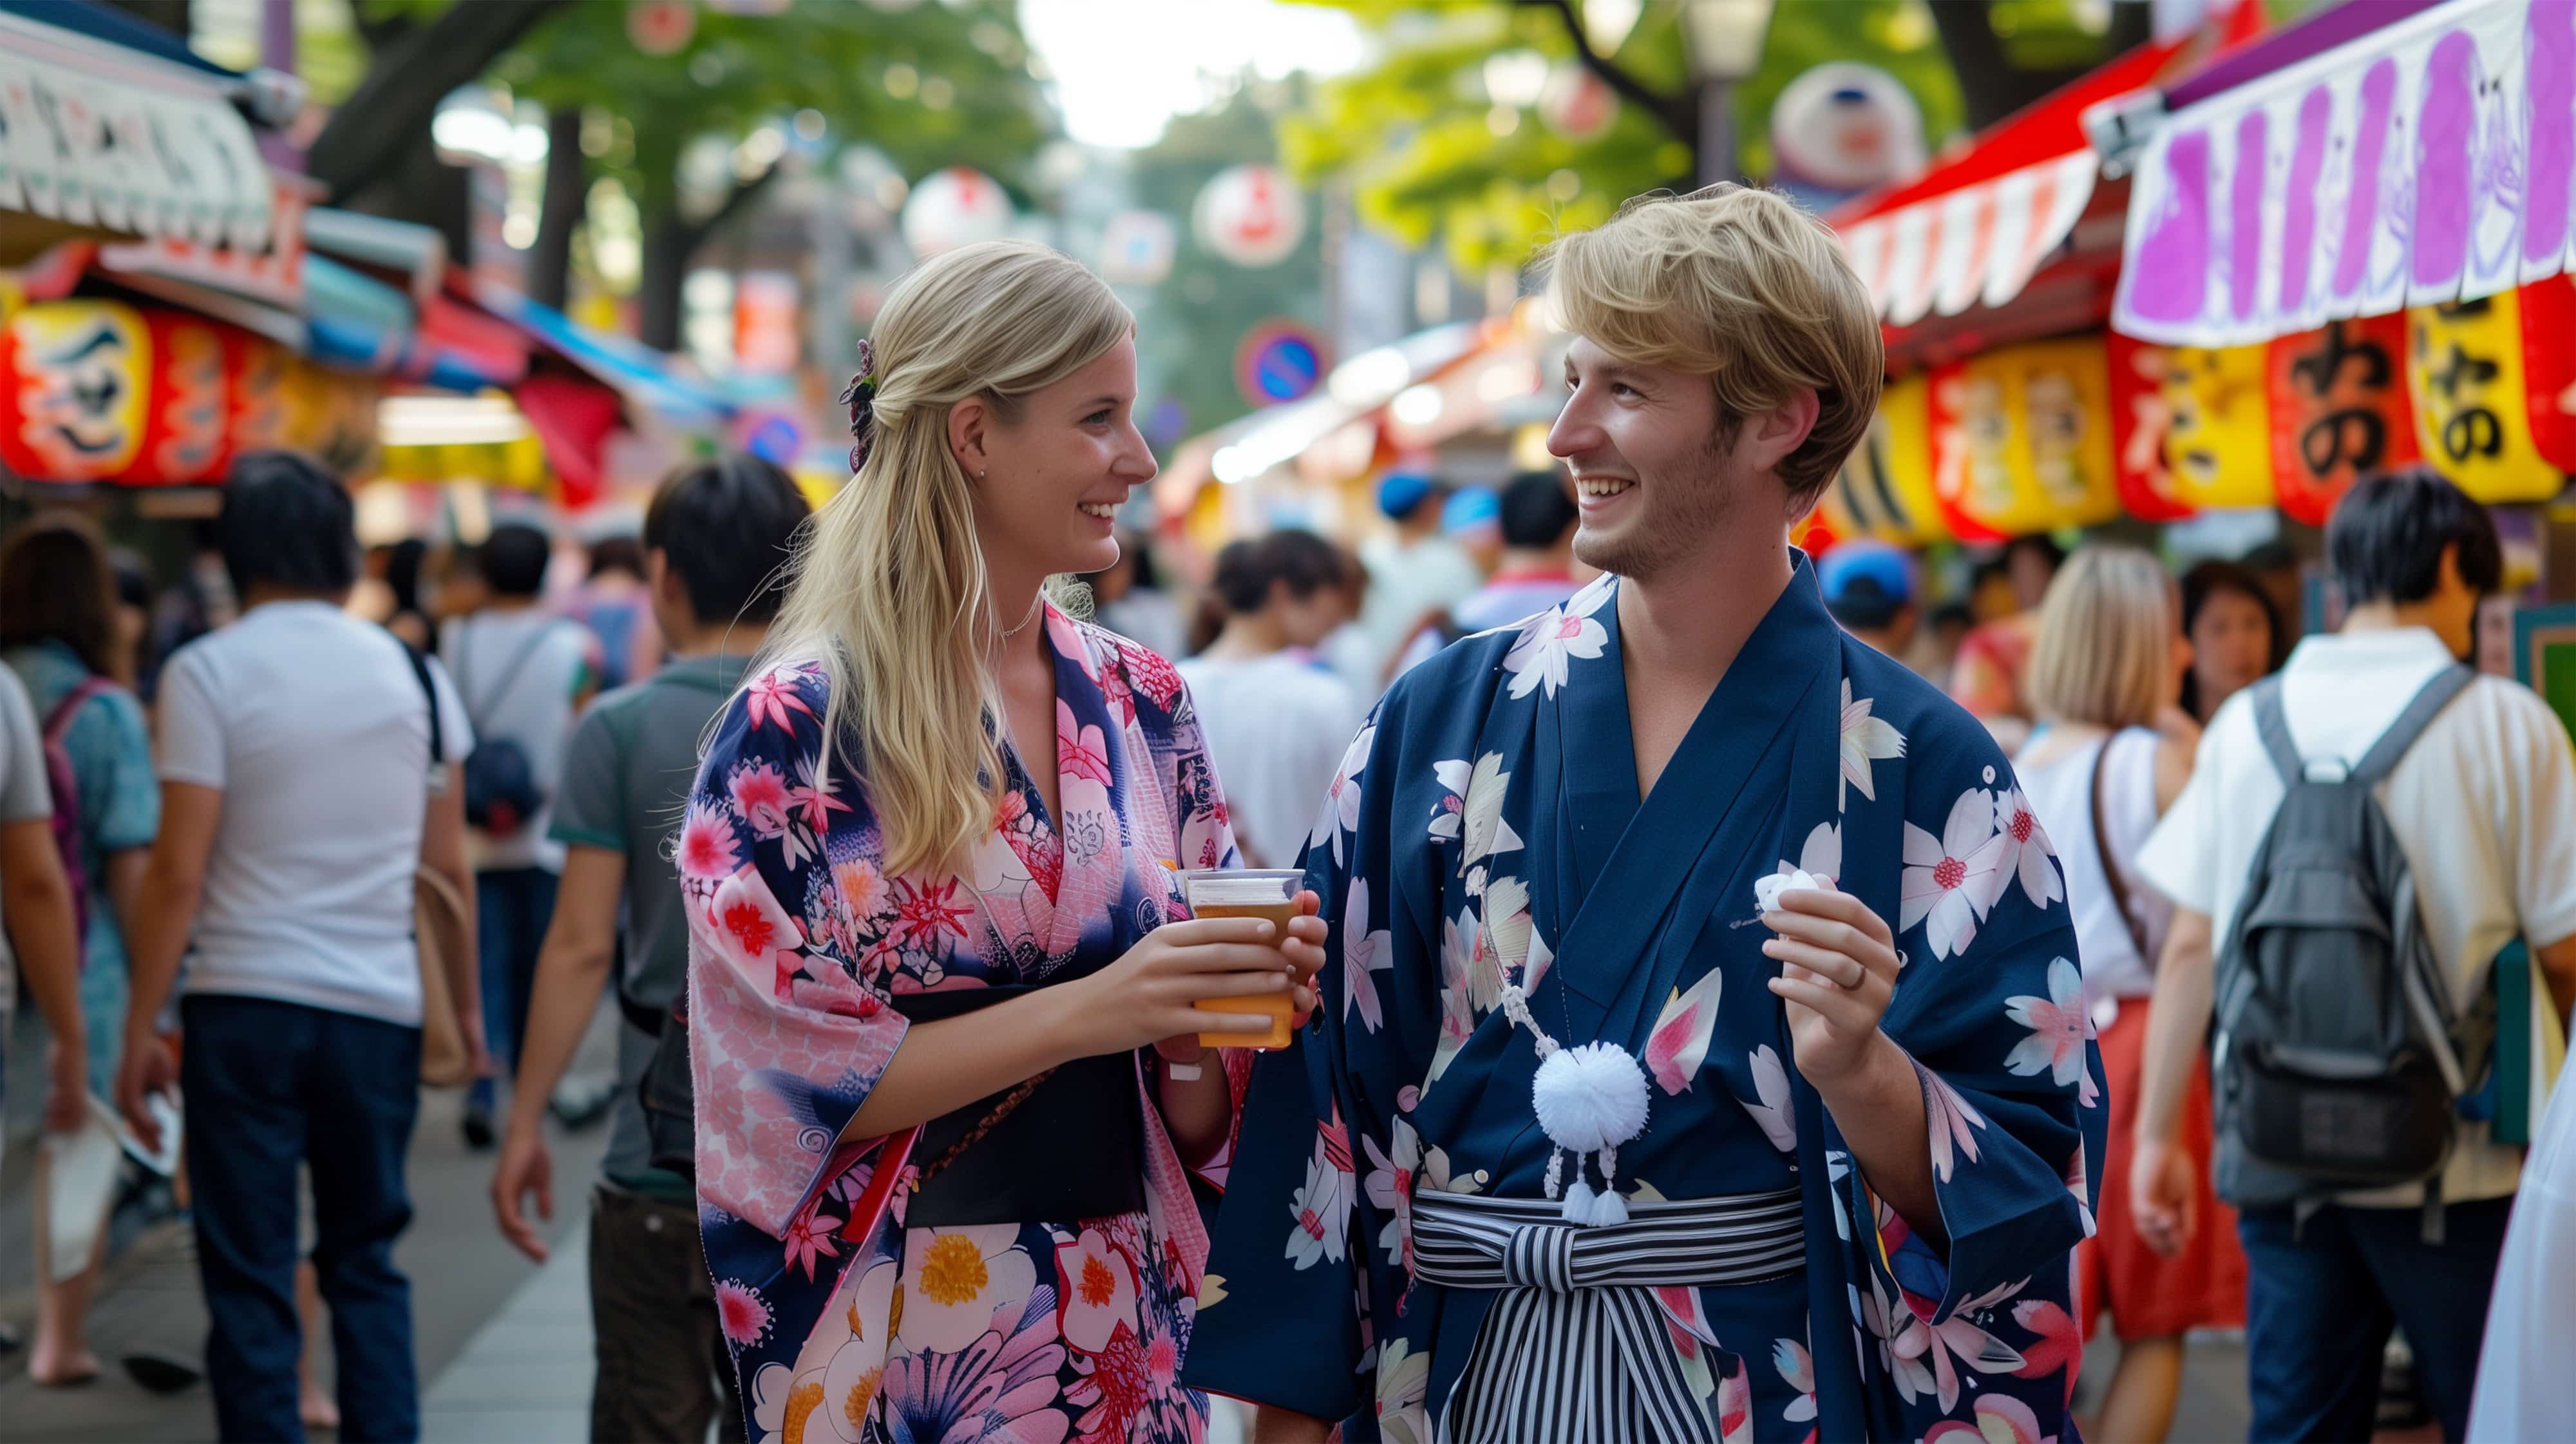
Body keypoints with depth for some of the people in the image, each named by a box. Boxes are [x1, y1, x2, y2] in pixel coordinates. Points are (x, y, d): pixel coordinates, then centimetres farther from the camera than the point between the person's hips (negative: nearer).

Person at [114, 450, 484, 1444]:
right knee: (366, 1265, 15)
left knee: (249, 1279, 3)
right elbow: (449, 868, 8)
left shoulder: (208, 673, -6)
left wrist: (140, 1029, -5)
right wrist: (465, 1006, 18)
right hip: (381, 1006, 4)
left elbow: (179, 871, -10)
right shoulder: (414, 674, 6)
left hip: (246, 1003, -3)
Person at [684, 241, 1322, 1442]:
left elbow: (1192, 1114, 10)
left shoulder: (1141, 707, 5)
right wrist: (1087, 1010, -20)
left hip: (1127, 1328, 5)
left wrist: (1241, 990, -12)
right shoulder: (796, 725, -11)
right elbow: (786, 1074, -13)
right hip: (910, 1334, -5)